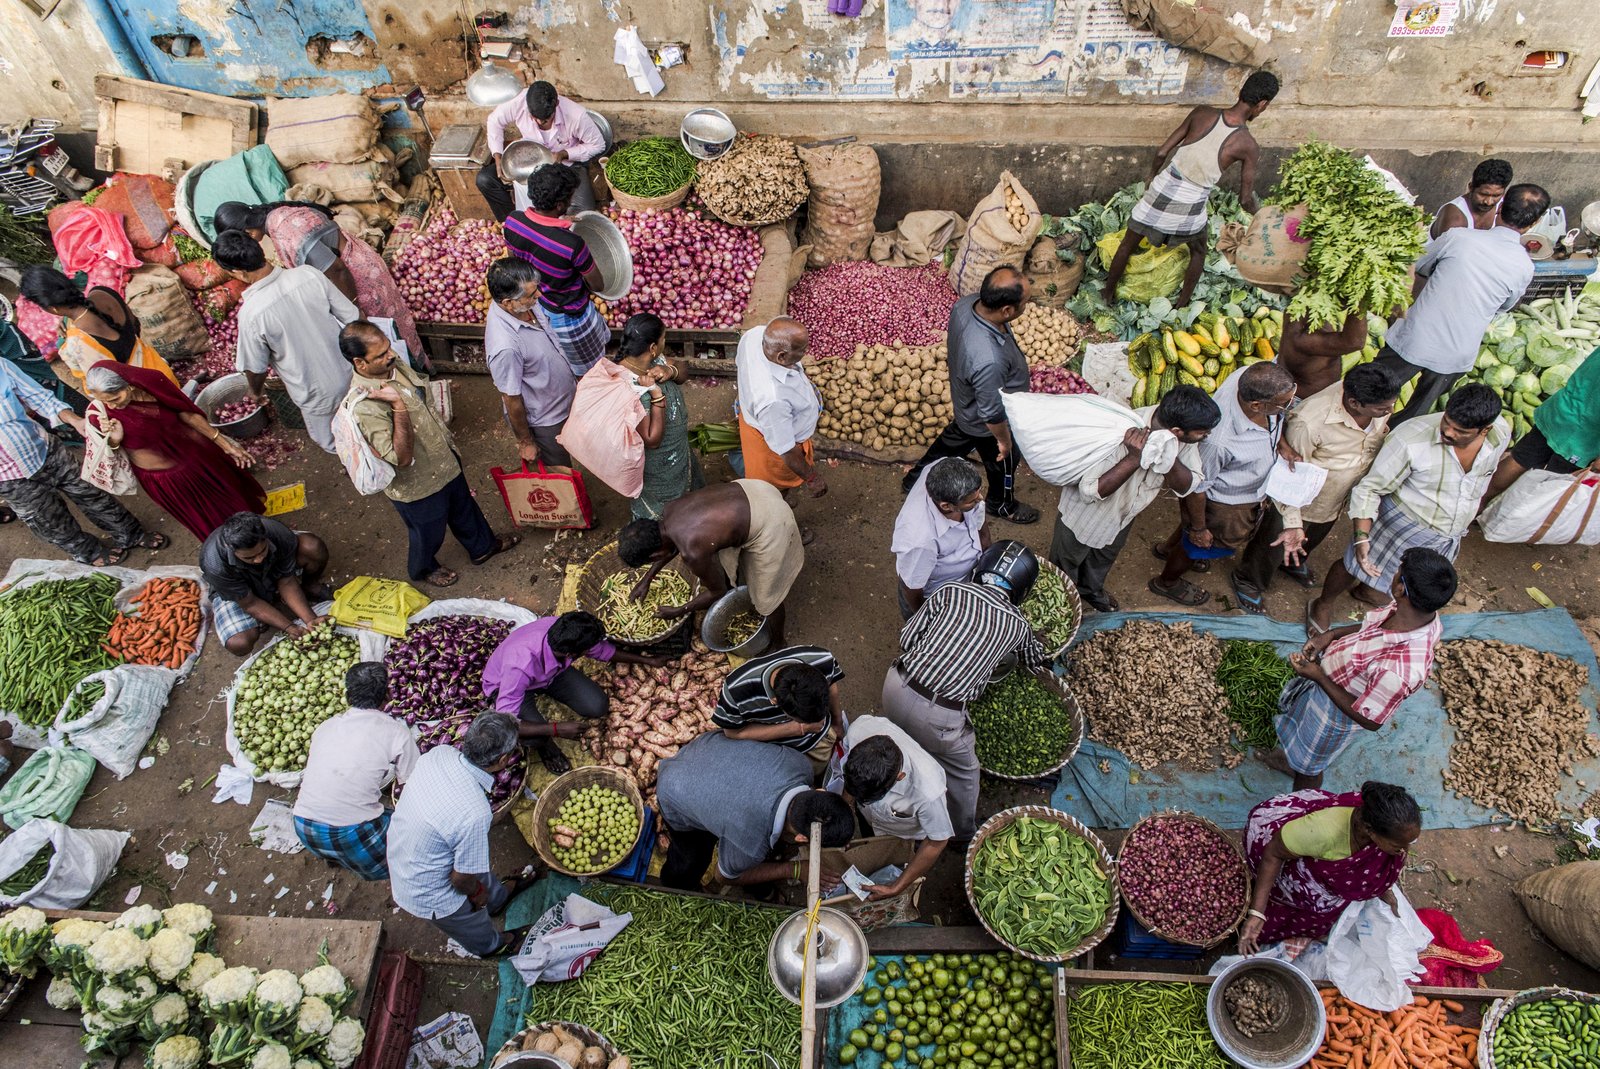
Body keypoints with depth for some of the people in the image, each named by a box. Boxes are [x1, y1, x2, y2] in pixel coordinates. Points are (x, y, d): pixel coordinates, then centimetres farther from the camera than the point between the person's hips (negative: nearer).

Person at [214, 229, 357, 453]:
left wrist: (256, 391, 11)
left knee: (331, 442, 28)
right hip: (350, 372, 4)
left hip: (316, 392, -3)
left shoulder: (251, 313, -28)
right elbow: (351, 317, -9)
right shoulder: (309, 274, -20)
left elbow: (255, 367, -12)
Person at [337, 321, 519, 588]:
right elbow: (402, 458, -38)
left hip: (444, 460, 7)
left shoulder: (394, 365, -12)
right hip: (417, 486, -7)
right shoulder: (364, 408, -38)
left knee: (463, 508, 31)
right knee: (429, 532, 22)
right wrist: (397, 405, -45)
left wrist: (447, 440, 18)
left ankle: (482, 546, 58)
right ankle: (424, 569, 54)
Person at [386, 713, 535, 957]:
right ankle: (491, 946, 59)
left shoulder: (439, 753, -22)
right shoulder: (475, 813, -41)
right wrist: (476, 892, -2)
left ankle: (498, 896, 64)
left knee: (478, 869, 34)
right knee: (475, 926, 28)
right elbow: (461, 879, -24)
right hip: (427, 896, -6)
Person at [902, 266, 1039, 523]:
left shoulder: (966, 304, -26)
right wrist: (1004, 440, -12)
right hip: (985, 425, -6)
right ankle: (1002, 504, 56)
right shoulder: (989, 361, -48)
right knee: (1003, 462, 25)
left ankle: (916, 478, 57)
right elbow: (992, 414, -30)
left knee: (954, 439, 35)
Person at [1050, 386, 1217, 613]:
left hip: (1124, 513, 6)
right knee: (1067, 562, 21)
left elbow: (1186, 487, -18)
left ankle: (1091, 590, 61)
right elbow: (1090, 491, -38)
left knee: (1106, 556, 32)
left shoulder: (1181, 437, -26)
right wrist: (1134, 459, -47)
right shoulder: (1120, 436, -44)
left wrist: (1170, 460, -38)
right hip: (1085, 514, -6)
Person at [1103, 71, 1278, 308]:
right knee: (1199, 252, 30)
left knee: (1127, 246, 23)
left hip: (1161, 191, 1)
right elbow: (1245, 198, 1)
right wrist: (1256, 213, 24)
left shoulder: (1201, 113, -5)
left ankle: (1109, 296, 37)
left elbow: (1162, 152, -1)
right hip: (1190, 208, -1)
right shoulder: (1248, 145, -8)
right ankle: (1182, 303, 39)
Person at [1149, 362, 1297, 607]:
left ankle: (1168, 548, 67)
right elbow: (1196, 488, -27)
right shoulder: (1218, 440, -47)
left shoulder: (1250, 377, -29)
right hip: (1224, 503, -7)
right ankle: (1167, 582, 54)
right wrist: (1199, 529, -13)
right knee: (1197, 545, 23)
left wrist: (1281, 444, -11)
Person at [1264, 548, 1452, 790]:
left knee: (1308, 766, 25)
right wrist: (1332, 634, -13)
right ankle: (1293, 760, 68)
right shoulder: (1423, 613, -24)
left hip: (1336, 711, -7)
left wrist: (1318, 676, -26)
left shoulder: (1399, 670, -46)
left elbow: (1370, 720, -29)